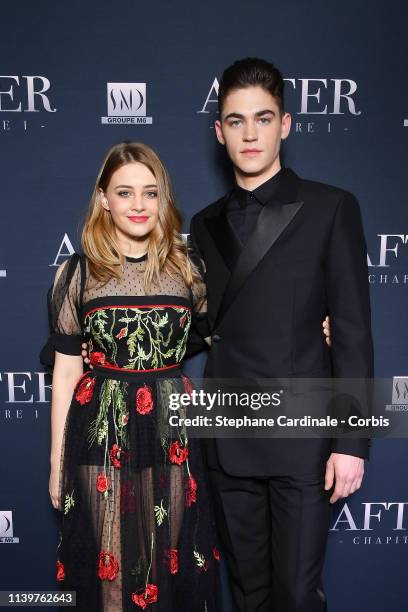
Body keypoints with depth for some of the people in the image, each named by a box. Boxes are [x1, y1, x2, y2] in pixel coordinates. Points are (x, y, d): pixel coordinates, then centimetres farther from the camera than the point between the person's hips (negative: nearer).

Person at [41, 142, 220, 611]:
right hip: (102, 433, -1)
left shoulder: (187, 269, 2)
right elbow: (66, 371, 0)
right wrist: (57, 461, 2)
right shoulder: (77, 273, -3)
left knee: (173, 560, 16)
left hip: (173, 431, 2)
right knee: (110, 562, 13)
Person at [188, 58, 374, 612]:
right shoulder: (206, 224, 10)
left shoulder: (330, 208, -3)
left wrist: (351, 441, -9)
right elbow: (208, 328, 11)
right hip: (228, 439, 4)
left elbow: (353, 332, -6)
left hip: (303, 438, -3)